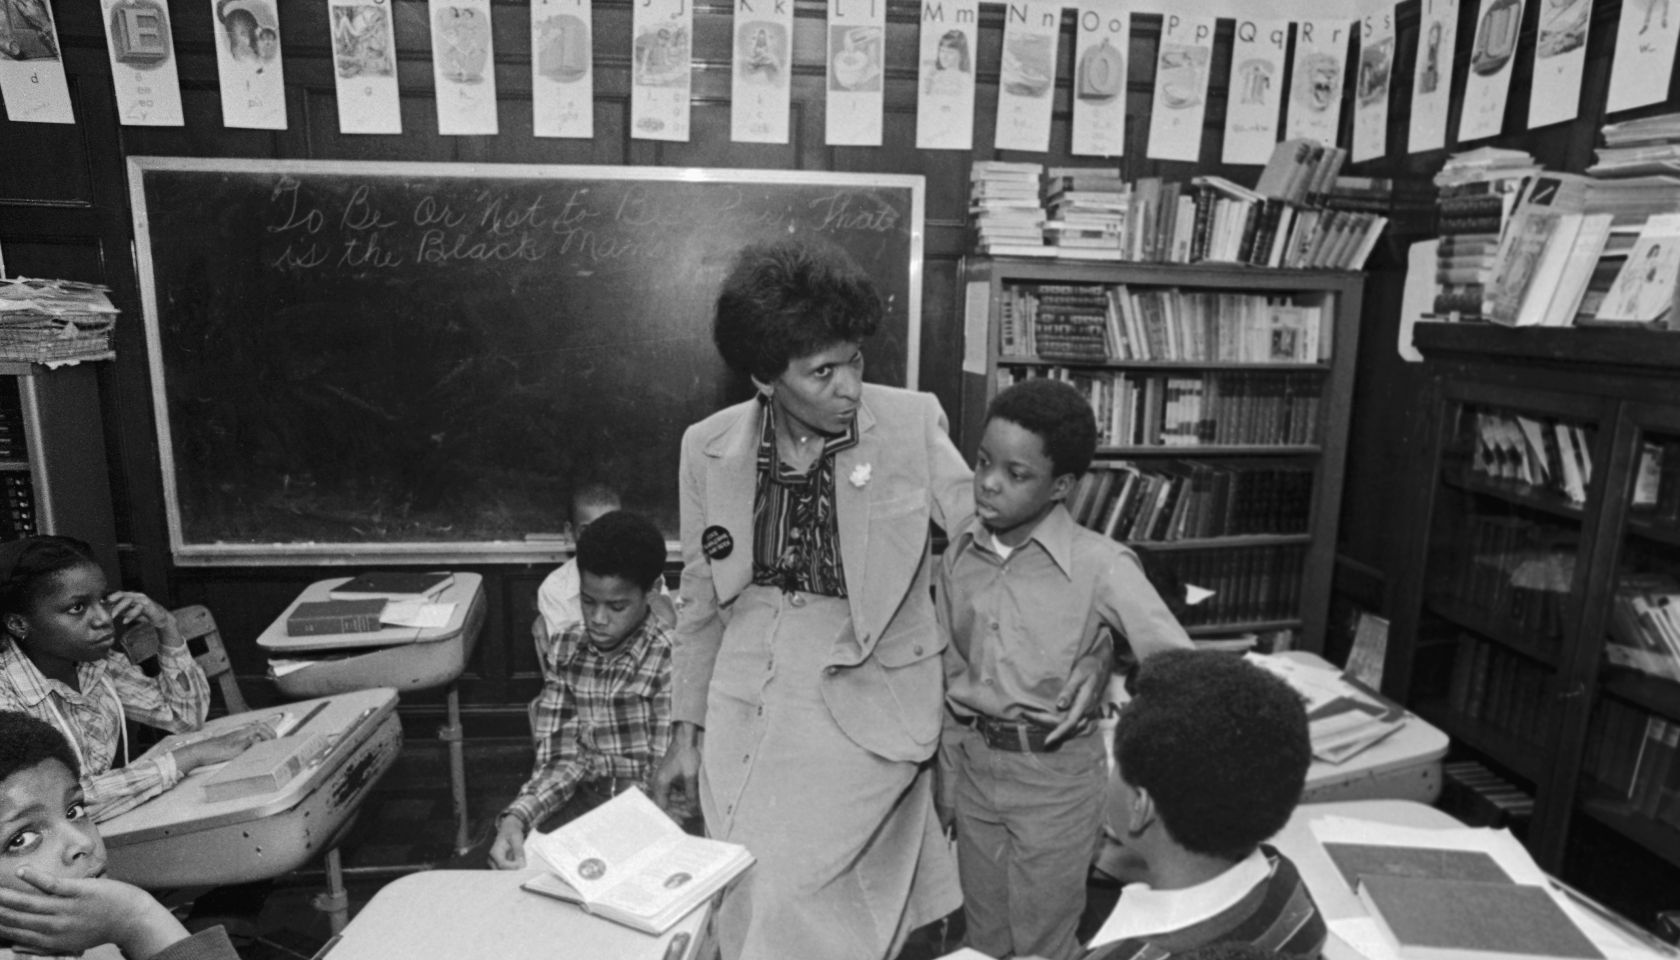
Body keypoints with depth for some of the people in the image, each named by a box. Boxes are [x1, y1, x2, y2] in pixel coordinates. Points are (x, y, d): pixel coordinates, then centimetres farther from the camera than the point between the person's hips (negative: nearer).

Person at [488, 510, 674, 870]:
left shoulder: (670, 656, -15)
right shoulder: (566, 649, 2)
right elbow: (560, 759, -1)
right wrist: (516, 817, -20)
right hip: (586, 799, 4)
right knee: (513, 861, -19)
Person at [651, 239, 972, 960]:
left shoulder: (913, 426, -11)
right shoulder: (709, 447, -2)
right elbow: (701, 600, 8)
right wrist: (685, 730, 11)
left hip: (862, 695, -3)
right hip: (743, 701, 4)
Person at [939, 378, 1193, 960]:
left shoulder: (1100, 565, -20)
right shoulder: (958, 553, -4)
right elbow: (953, 674, 6)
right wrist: (949, 780, 10)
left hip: (1057, 774, -4)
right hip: (975, 764, 5)